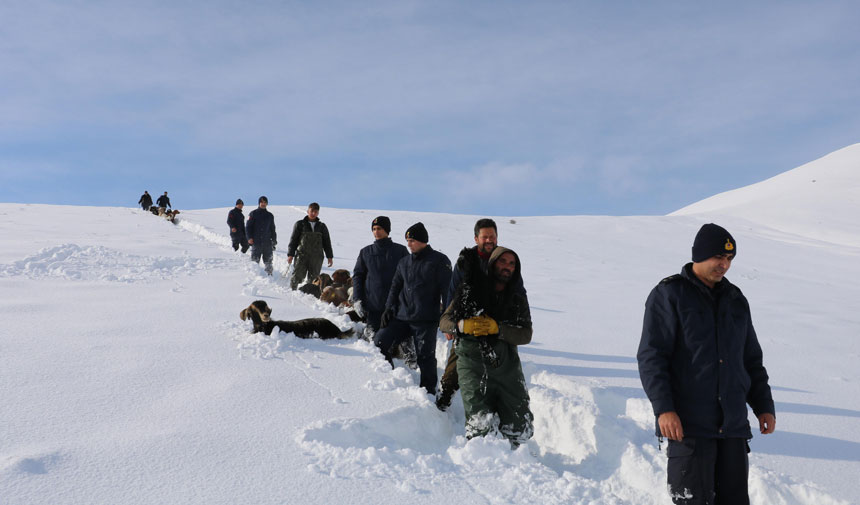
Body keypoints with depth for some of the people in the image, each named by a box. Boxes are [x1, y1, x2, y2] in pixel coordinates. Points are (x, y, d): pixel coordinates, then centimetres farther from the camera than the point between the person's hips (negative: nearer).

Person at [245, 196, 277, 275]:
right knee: (255, 261, -3)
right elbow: (248, 226, 1)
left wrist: (274, 241, 13)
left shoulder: (270, 215, 14)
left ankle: (269, 274, 8)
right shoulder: (253, 213, 4)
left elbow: (272, 229, 19)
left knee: (268, 261, 2)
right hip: (256, 242, -3)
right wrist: (249, 238, -10)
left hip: (267, 242, 3)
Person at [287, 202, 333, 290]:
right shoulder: (300, 224, 8)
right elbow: (293, 239, 7)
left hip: (317, 257, 2)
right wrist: (290, 254, 0)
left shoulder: (322, 226, 15)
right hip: (302, 256, -2)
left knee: (313, 279, 0)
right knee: (297, 276, -8)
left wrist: (330, 256, 10)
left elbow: (327, 242, 17)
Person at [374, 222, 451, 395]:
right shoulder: (404, 262, 14)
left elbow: (447, 290, -6)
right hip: (402, 317, 6)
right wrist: (389, 308, 9)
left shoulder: (439, 261, -3)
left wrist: (446, 316, -12)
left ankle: (428, 391, 13)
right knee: (380, 342, 2)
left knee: (425, 357, -3)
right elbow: (395, 287, 21)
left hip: (426, 321, -5)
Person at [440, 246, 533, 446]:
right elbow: (444, 320, 5)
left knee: (521, 429, 2)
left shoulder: (518, 297, 10)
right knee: (480, 424, -16)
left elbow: (526, 335, 1)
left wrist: (497, 328, -15)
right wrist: (463, 325, -17)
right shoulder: (469, 290, 4)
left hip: (506, 364, 3)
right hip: (473, 363, -3)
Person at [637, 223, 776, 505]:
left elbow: (752, 360, 23)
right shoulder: (669, 295, -4)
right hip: (687, 424, -6)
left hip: (733, 425, 6)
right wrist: (663, 408, -20)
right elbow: (650, 356, -11)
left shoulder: (736, 300, 15)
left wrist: (764, 406, 15)